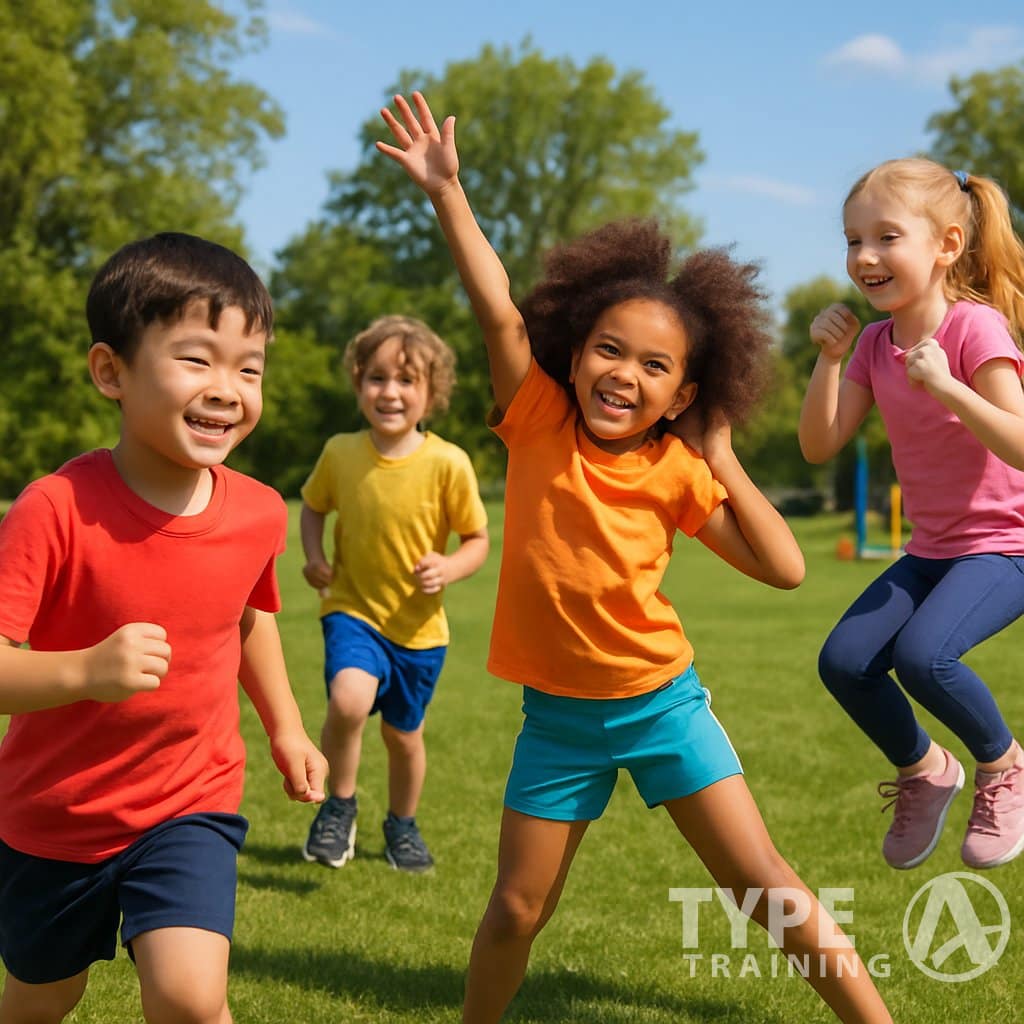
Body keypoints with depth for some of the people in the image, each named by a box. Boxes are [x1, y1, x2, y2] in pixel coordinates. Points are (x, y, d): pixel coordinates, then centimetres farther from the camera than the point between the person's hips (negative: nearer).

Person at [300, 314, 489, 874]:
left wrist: (449, 569, -25)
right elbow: (313, 505, 11)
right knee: (348, 699, -29)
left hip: (418, 625, 1)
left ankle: (403, 825, 46)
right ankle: (339, 805, -2)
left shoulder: (448, 464, -15)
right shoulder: (340, 453, -9)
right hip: (352, 609, 0)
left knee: (403, 734, 16)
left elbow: (477, 539, -4)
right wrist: (314, 556, -7)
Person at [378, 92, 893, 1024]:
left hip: (663, 702, -1)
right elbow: (500, 310, -18)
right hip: (559, 716, 1)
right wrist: (448, 193, -24)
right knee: (517, 909, 7)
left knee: (768, 890, 0)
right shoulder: (538, 423, -8)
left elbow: (785, 568, -12)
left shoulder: (677, 474, -8)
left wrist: (721, 458, -13)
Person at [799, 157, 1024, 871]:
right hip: (931, 549, 6)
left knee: (923, 653, -29)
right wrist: (829, 357, -12)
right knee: (845, 661, -12)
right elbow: (820, 447, -2)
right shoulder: (875, 344, 2)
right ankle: (923, 770, 16)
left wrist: (944, 384, -35)